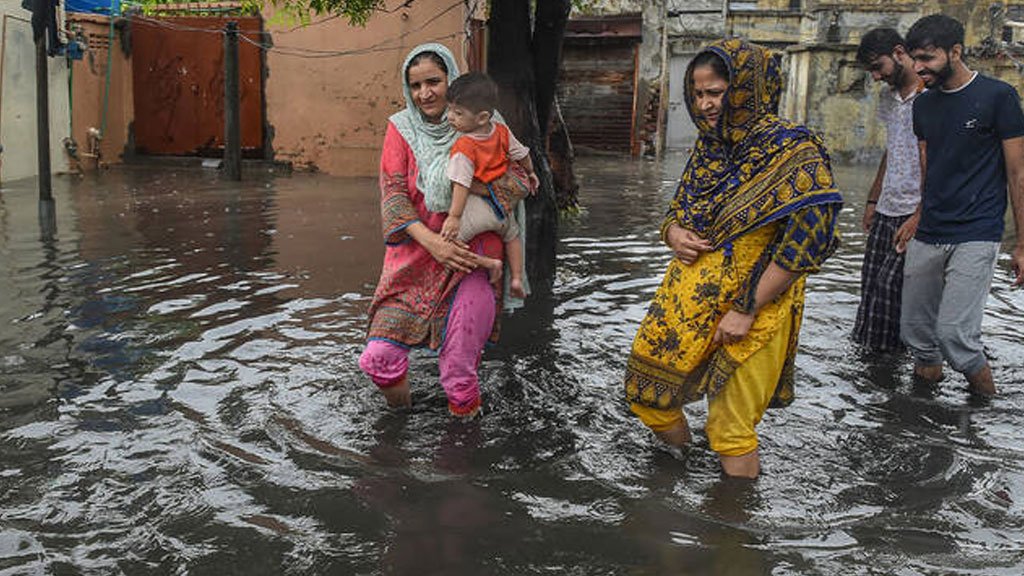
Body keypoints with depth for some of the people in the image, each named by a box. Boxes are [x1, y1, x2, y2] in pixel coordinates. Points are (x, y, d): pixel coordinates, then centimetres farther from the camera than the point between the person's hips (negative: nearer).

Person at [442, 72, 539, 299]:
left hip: (477, 208, -8)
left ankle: (489, 264, -10)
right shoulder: (502, 131, -2)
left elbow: (461, 184, -27)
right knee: (512, 235, 36)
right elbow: (522, 154, 12)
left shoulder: (464, 148, -21)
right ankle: (517, 279, 36)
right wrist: (530, 174, 31)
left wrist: (454, 216, -28)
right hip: (502, 204, 8)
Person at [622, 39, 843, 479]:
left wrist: (746, 309, -20)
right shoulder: (709, 145, 8)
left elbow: (804, 244, -18)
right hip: (685, 305, 7)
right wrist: (673, 232, -5)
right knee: (647, 393, 15)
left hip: (749, 318, -7)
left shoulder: (792, 152, -14)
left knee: (733, 436, 2)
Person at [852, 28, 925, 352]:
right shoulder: (888, 96, 13)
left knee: (891, 280, -8)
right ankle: (869, 341, 24)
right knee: (872, 278, 10)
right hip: (887, 208, 8)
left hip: (918, 209, -8)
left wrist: (920, 215, -19)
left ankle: (893, 346, 9)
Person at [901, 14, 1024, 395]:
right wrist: (915, 220, 12)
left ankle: (984, 388, 11)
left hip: (975, 235, -6)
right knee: (914, 330, 7)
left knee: (953, 331, -15)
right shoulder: (923, 104, 11)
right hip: (927, 236, 6)